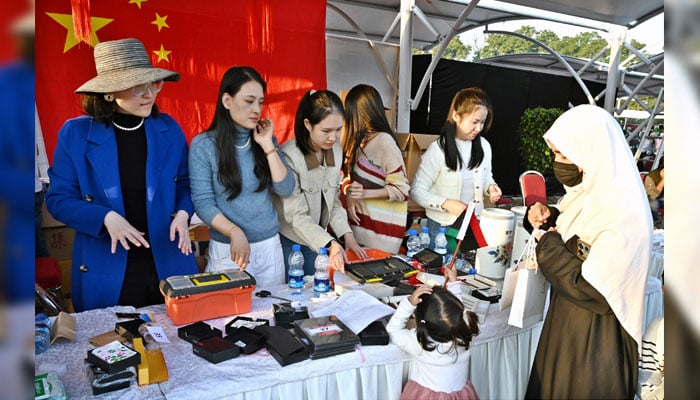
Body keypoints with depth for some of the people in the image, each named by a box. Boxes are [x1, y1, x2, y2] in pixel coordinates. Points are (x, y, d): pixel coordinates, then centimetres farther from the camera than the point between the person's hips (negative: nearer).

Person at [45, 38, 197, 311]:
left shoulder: (169, 129, 1)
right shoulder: (75, 133, -5)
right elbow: (59, 199, -2)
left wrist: (182, 214, -10)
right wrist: (106, 218, -19)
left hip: (170, 264, 2)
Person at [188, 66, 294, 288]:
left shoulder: (265, 139, 2)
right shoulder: (203, 145, -9)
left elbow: (285, 189, -4)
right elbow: (202, 203, -11)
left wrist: (267, 146, -11)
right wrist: (235, 232, -24)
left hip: (269, 246, 4)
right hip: (227, 249, -3)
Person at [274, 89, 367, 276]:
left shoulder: (335, 150, -4)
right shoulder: (289, 156, -24)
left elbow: (333, 201, 3)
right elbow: (296, 216, -25)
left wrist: (347, 235, -9)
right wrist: (330, 244, -35)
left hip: (317, 241, 6)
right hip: (288, 241, -5)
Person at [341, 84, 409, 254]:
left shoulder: (384, 141, -14)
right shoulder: (360, 139, 9)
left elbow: (401, 189, -15)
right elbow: (349, 176, 12)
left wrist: (364, 193, -25)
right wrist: (349, 195, -9)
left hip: (381, 227, -7)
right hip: (360, 221, 7)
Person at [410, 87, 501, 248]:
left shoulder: (484, 146, 0)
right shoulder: (438, 149, -16)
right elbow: (417, 191, -13)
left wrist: (491, 187, -6)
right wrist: (446, 204, -25)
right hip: (442, 227, -4)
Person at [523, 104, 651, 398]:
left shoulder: (623, 214, -27)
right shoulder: (590, 195, 0)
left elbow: (593, 292, -29)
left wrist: (547, 243, -18)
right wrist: (545, 218, -5)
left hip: (593, 342, -8)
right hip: (564, 324, 8)